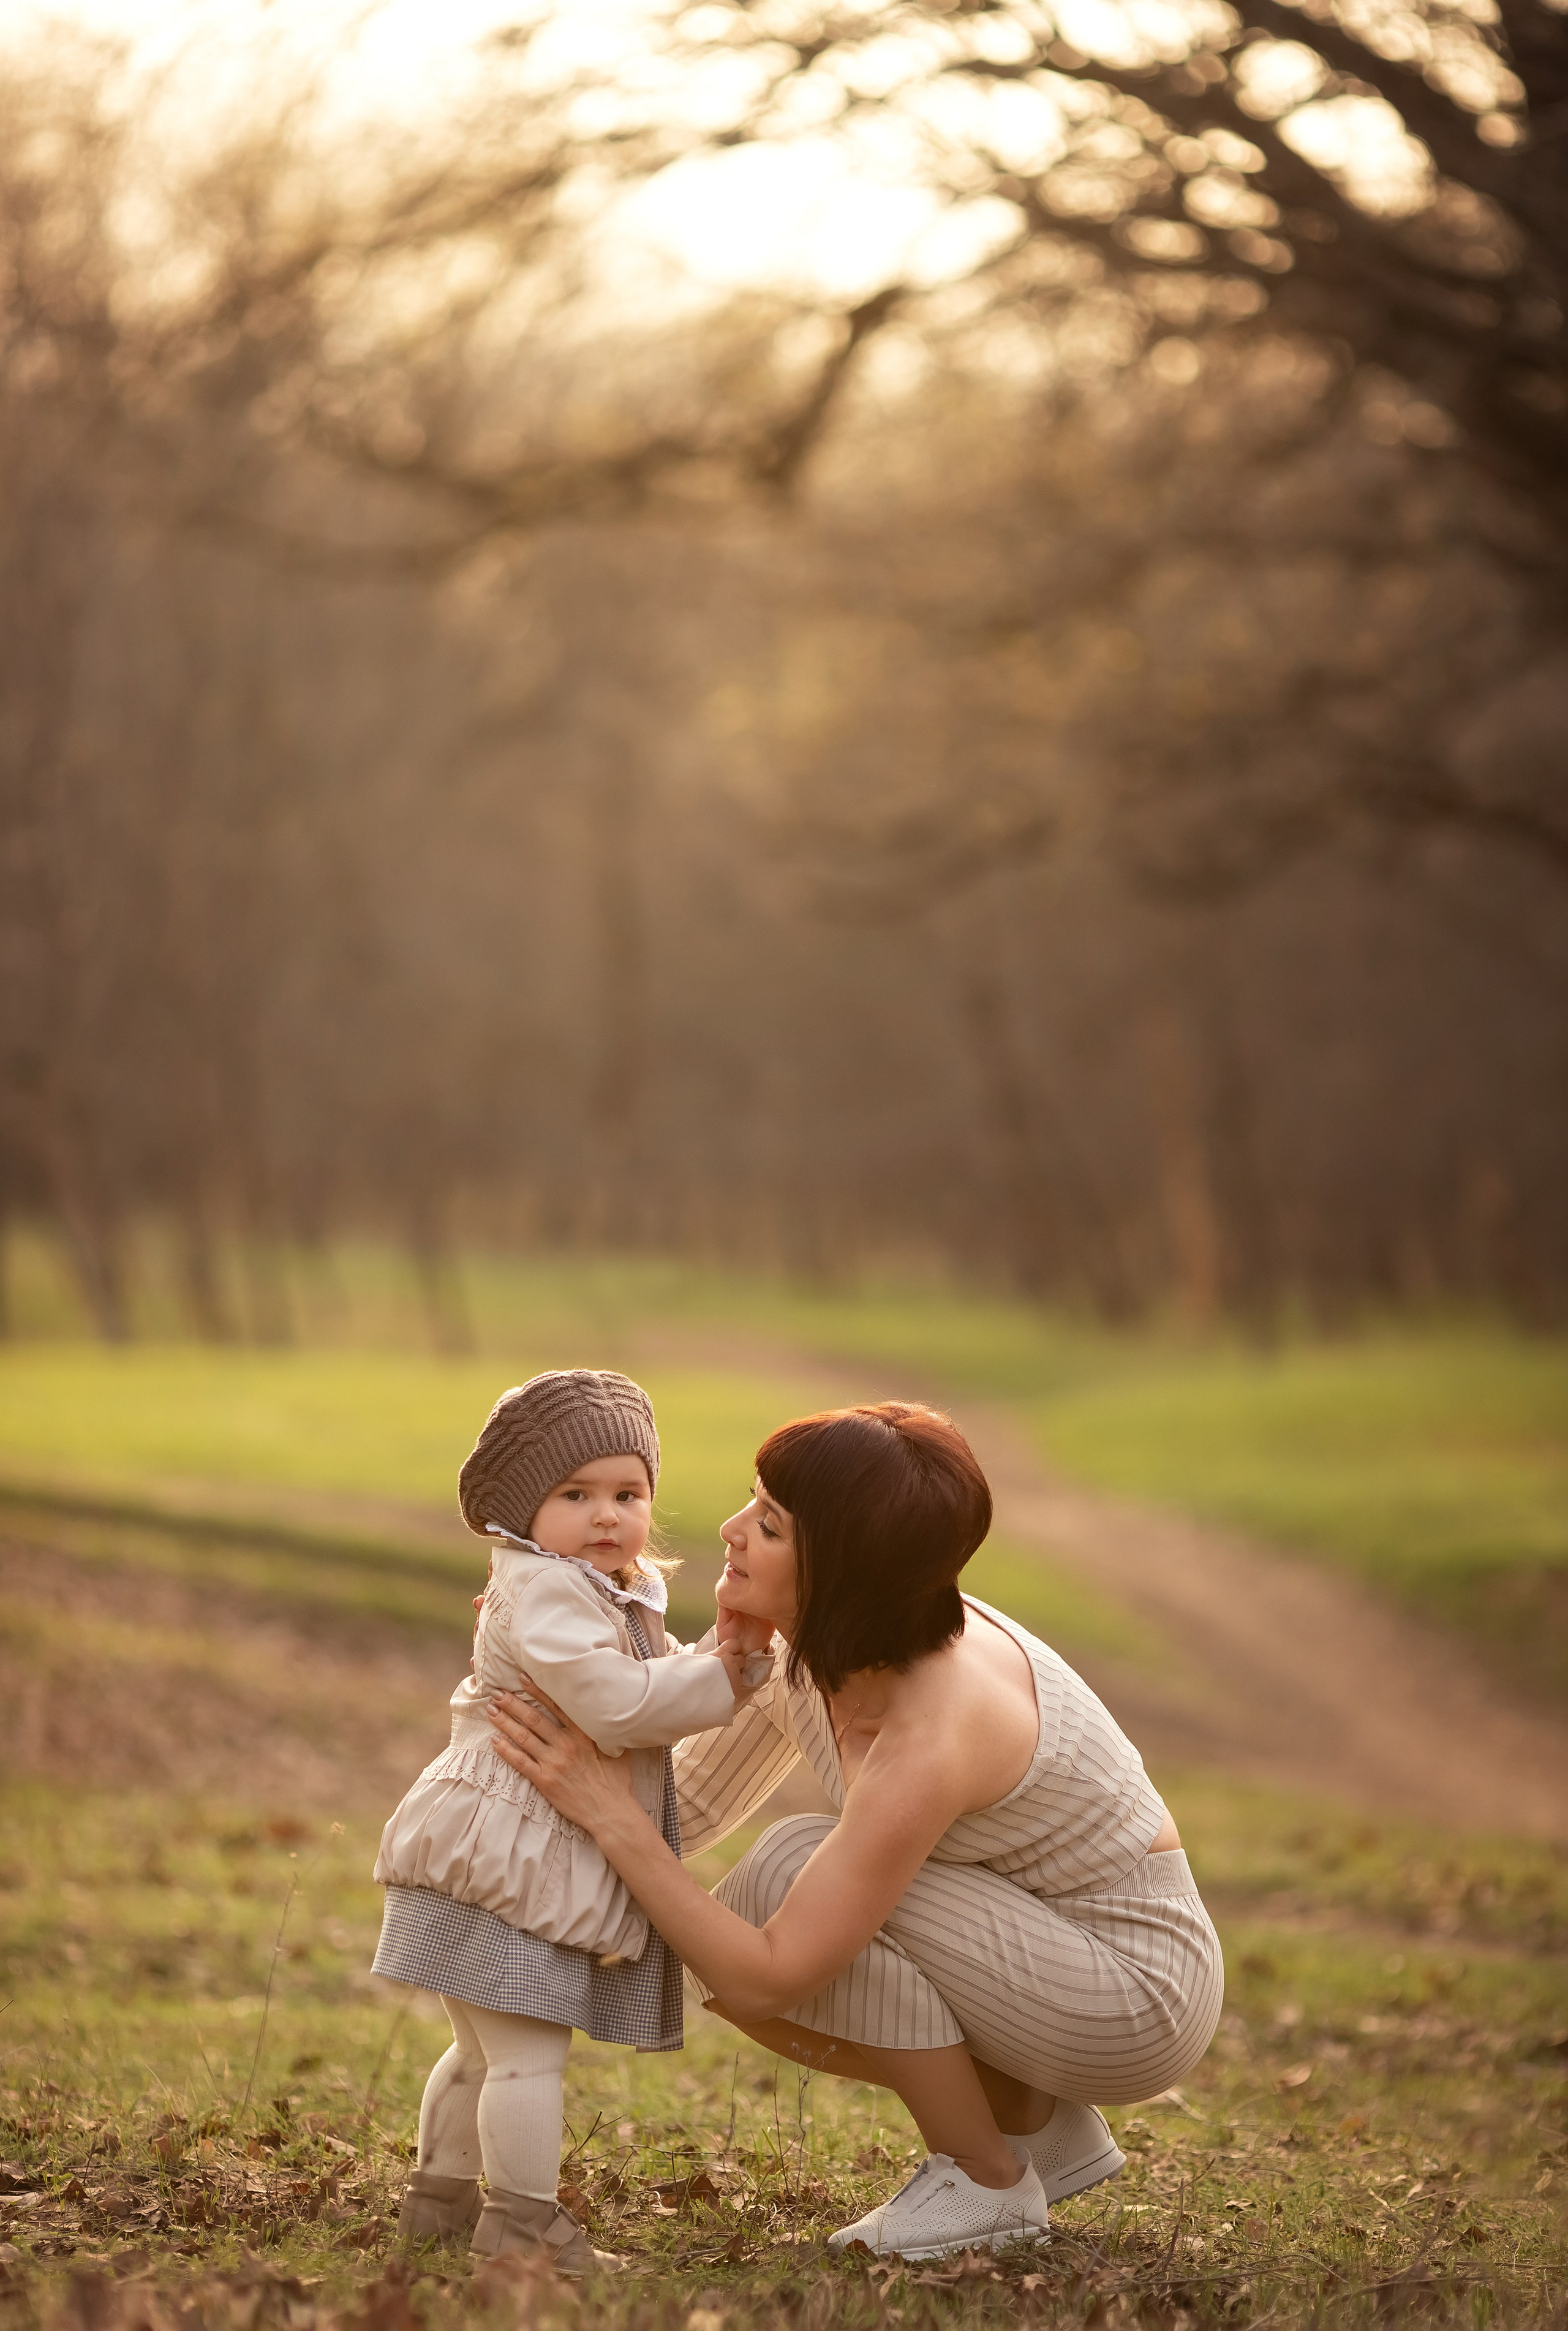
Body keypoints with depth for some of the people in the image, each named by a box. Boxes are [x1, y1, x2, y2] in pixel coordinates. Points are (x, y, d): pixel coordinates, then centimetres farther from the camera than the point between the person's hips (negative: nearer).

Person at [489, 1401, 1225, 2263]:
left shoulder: (933, 1730, -32)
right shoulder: (810, 1653, -7)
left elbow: (771, 1978, -28)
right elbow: (691, 1806, 2)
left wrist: (606, 1809, -28)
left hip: (1140, 1990, -8)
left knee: (797, 1866, -22)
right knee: (723, 1943, -3)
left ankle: (987, 2181, -6)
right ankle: (1037, 2122, 11)